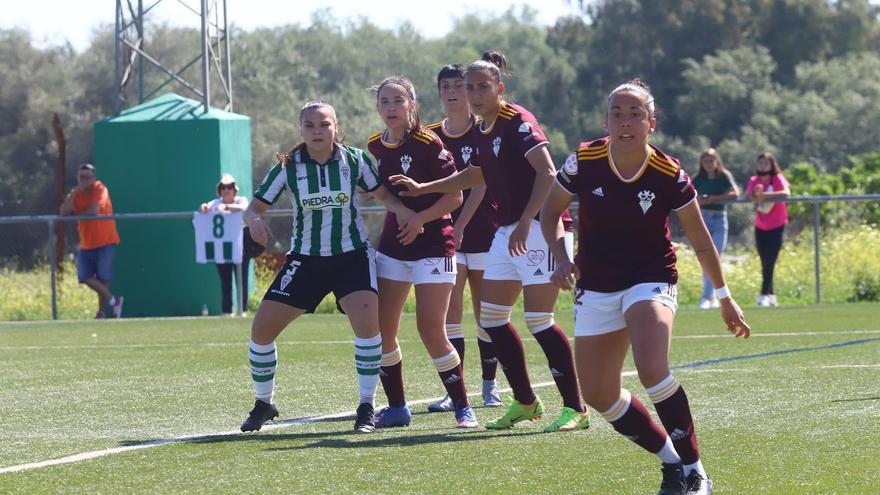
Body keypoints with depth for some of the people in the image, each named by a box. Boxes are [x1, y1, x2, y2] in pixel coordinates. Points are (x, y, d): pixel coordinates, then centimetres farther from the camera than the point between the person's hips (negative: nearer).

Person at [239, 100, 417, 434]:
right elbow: (254, 207, -4)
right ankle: (264, 404, 18)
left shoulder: (355, 160, -7)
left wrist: (406, 212, -16)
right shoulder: (288, 167, -7)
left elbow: (383, 194, 5)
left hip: (352, 256, -1)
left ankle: (367, 408, -12)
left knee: (367, 321, -26)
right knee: (261, 329, -6)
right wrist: (254, 220, -28)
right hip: (305, 259, 1)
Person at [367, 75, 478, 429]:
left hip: (432, 245, -6)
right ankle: (397, 408, 15)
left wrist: (420, 218, -21)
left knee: (431, 332, -10)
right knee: (381, 330, 2)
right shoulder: (375, 147, 5)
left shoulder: (428, 144, -13)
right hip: (392, 246, 6)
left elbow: (455, 196, -12)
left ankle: (463, 408, 2)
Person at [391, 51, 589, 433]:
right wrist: (421, 189, 30)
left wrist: (525, 222, -28)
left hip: (538, 227, -9)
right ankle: (525, 402, 20)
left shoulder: (517, 121, -14)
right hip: (506, 231, 9)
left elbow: (547, 172, -22)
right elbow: (475, 176, 31)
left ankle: (575, 408, -7)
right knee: (491, 317, 9)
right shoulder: (479, 130, 13)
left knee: (538, 320, -13)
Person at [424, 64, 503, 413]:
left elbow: (480, 184, -11)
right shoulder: (432, 136, 8)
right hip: (447, 231, 3)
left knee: (485, 312, 4)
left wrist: (460, 225, -19)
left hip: (482, 229, -2)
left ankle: (489, 385, 16)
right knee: (449, 309, -9)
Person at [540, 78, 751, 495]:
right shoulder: (584, 162, -12)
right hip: (597, 287, 3)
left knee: (652, 370, -29)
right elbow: (550, 212, 5)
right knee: (598, 395, 3)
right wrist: (561, 257, -13)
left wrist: (724, 297, 7)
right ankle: (672, 461, 22)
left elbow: (700, 241, -1)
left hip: (652, 279, -3)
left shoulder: (669, 175, -14)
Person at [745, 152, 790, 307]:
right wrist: (755, 193, -36)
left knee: (770, 262, -12)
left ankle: (764, 295, -16)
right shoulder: (754, 181, 3)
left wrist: (764, 195, -32)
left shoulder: (778, 179, -10)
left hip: (776, 226, -5)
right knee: (765, 263, 7)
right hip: (760, 227, 5)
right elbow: (747, 196, -14)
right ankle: (771, 295, 15)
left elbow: (786, 193, -30)